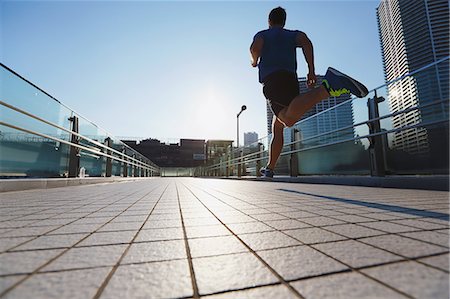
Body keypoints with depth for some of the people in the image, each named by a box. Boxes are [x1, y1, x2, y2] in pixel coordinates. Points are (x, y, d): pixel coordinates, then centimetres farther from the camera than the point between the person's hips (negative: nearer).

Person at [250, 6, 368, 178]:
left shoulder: (261, 35, 23)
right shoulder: (293, 34, 28)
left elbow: (255, 48, -1)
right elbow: (306, 42, 5)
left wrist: (254, 61, 21)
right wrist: (311, 71, 0)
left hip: (271, 81, -4)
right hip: (291, 79, 4)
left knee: (289, 119, -32)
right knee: (277, 127, 14)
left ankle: (329, 86, -53)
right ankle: (269, 168, 18)